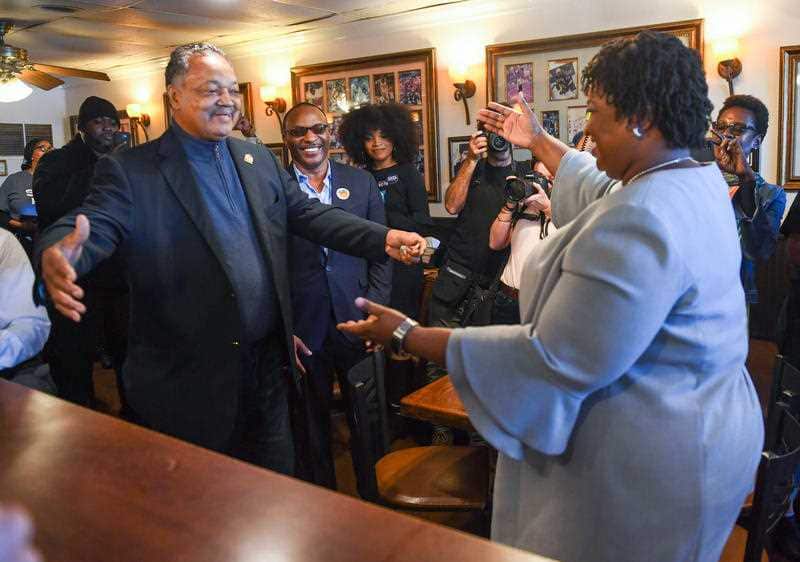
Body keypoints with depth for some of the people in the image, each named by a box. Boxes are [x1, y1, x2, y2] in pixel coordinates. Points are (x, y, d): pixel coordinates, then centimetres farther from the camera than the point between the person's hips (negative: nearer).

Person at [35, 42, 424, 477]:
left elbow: (309, 213, 8)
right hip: (188, 376, -5)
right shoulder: (130, 171, -8)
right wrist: (57, 256, -45)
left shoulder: (259, 161, 9)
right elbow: (94, 226, -20)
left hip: (270, 362, 5)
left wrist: (384, 238, -4)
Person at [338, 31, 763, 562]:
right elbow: (606, 199, 21)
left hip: (646, 460, -10)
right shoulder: (700, 179, 2)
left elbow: (554, 362, -31)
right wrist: (540, 141, 28)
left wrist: (409, 336, -26)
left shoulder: (639, 222, -31)